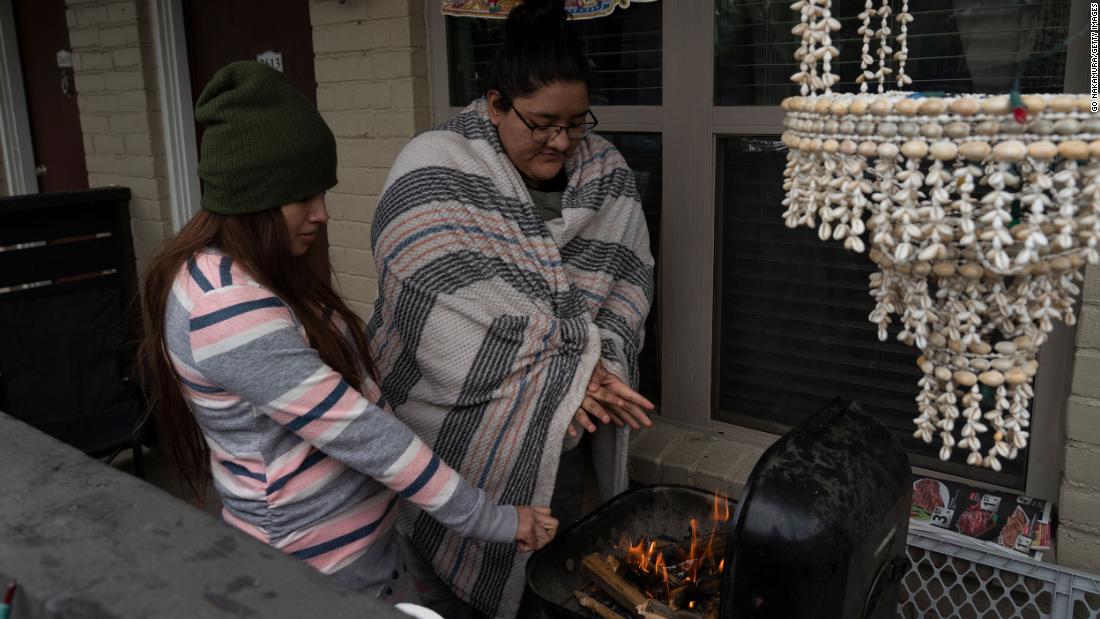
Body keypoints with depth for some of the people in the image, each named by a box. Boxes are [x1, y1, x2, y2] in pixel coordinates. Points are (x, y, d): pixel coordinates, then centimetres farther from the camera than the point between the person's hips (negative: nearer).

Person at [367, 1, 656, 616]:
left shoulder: (606, 169, 1)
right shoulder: (435, 171, -16)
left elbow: (631, 275, 2)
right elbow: (452, 309, -23)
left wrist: (601, 362, -16)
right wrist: (567, 375, -21)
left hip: (567, 425, 5)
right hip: (467, 423, -4)